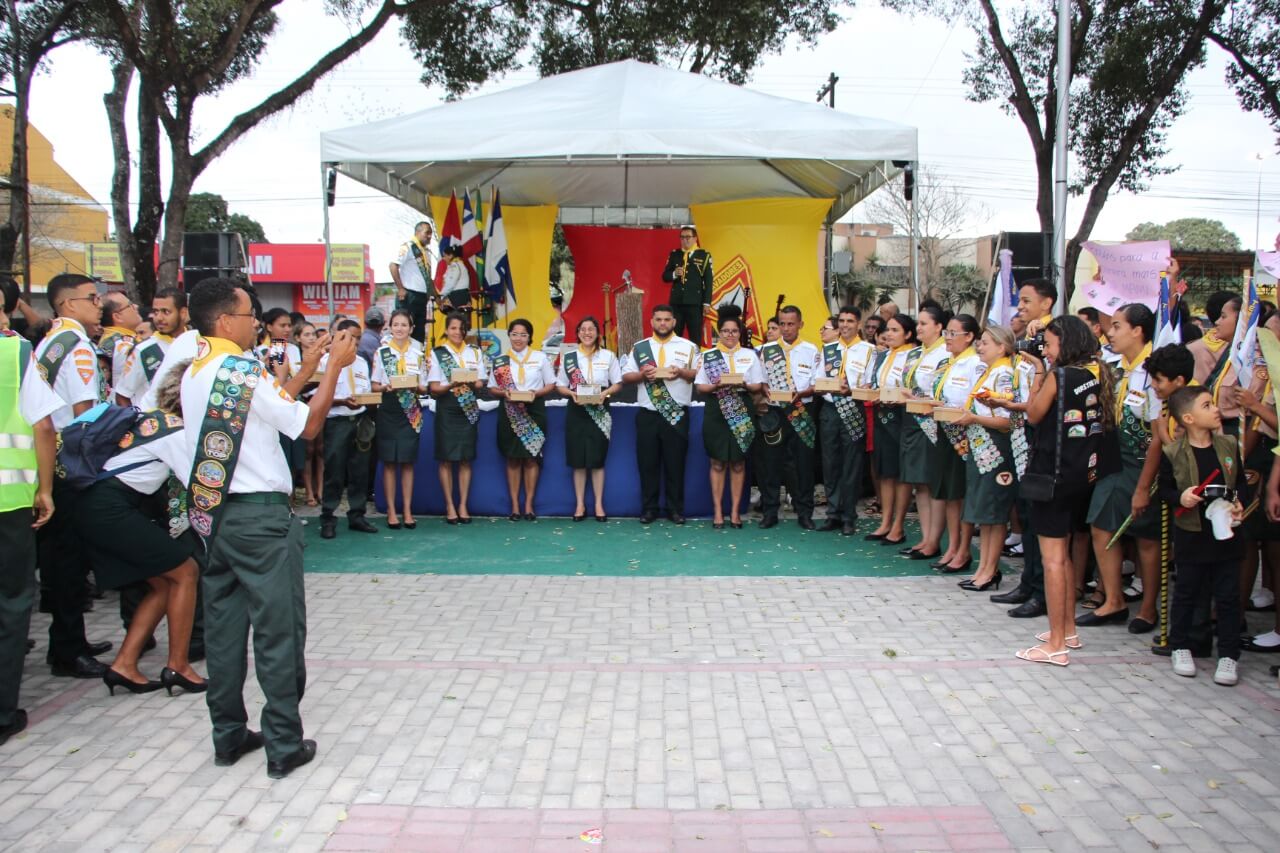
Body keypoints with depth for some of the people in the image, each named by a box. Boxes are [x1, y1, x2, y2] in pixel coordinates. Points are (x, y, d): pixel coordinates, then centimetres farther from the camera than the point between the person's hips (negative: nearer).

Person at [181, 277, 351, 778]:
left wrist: (307, 369, 17)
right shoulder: (246, 370, -14)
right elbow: (308, 424, -11)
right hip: (260, 515, -8)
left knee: (224, 625, 13)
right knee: (278, 629, -1)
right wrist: (335, 366, -4)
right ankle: (284, 746, 5)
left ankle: (228, 736, 22)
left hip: (211, 512, 8)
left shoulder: (194, 374, 11)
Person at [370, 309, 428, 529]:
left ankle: (407, 510, 12)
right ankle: (391, 511, 9)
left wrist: (416, 387, -13)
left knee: (408, 462, 5)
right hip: (388, 411, -1)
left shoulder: (418, 354, 7)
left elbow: (424, 388, 8)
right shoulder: (381, 352, 3)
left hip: (411, 412, 1)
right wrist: (386, 387, -17)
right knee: (389, 462, 1)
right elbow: (374, 386, 3)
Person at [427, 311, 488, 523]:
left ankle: (463, 505, 11)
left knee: (466, 460, 4)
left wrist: (471, 384, -16)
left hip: (469, 409, 2)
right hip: (446, 409, -2)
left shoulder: (474, 353, 11)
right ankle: (449, 506, 8)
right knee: (447, 459, 0)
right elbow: (434, 388, -2)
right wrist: (451, 385, -21)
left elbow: (481, 384, 7)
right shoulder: (437, 353, 3)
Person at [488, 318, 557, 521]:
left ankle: (529, 505, 9)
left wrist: (535, 393, -13)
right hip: (510, 413, 1)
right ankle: (515, 506, 10)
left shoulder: (540, 357, 4)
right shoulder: (500, 360, 7)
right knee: (513, 459, 3)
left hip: (534, 412, -1)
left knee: (531, 458, 1)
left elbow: (551, 385, 5)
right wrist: (504, 393, -13)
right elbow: (492, 388, 8)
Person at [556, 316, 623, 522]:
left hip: (600, 412, -1)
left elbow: (617, 383, 5)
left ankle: (599, 504, 11)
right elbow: (560, 385, 7)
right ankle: (580, 504, 12)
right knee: (578, 461, 3)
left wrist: (604, 393, -14)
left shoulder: (608, 356, 3)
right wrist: (573, 394, -13)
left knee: (597, 460, 2)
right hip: (576, 411, 1)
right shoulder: (568, 357, 4)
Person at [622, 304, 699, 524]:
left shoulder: (688, 347, 5)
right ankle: (649, 508, 14)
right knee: (647, 463, 4)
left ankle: (675, 509, 13)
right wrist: (643, 374, -12)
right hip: (647, 414, 2)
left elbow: (701, 374, 1)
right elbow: (626, 376, 7)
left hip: (677, 415, -1)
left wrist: (681, 372, -16)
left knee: (675, 463, 4)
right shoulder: (639, 347, 10)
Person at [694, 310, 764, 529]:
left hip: (742, 413, 1)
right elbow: (700, 386, 4)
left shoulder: (750, 354, 7)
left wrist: (744, 385, -15)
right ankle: (718, 511, 10)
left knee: (738, 463, 5)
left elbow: (758, 386, 5)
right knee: (718, 463, 3)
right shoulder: (708, 356, 6)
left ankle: (735, 511, 13)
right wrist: (715, 386, -16)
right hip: (716, 412, -1)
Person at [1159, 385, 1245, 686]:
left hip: (1226, 533, 3)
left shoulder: (1229, 445, 1)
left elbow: (1241, 482, 11)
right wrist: (1180, 498, -20)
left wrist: (1239, 504, -6)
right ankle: (1180, 647, 26)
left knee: (1228, 596, 6)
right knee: (1186, 593, 11)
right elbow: (1164, 489, -1)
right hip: (1191, 535, -2)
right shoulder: (1173, 453, -9)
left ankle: (1228, 655, 16)